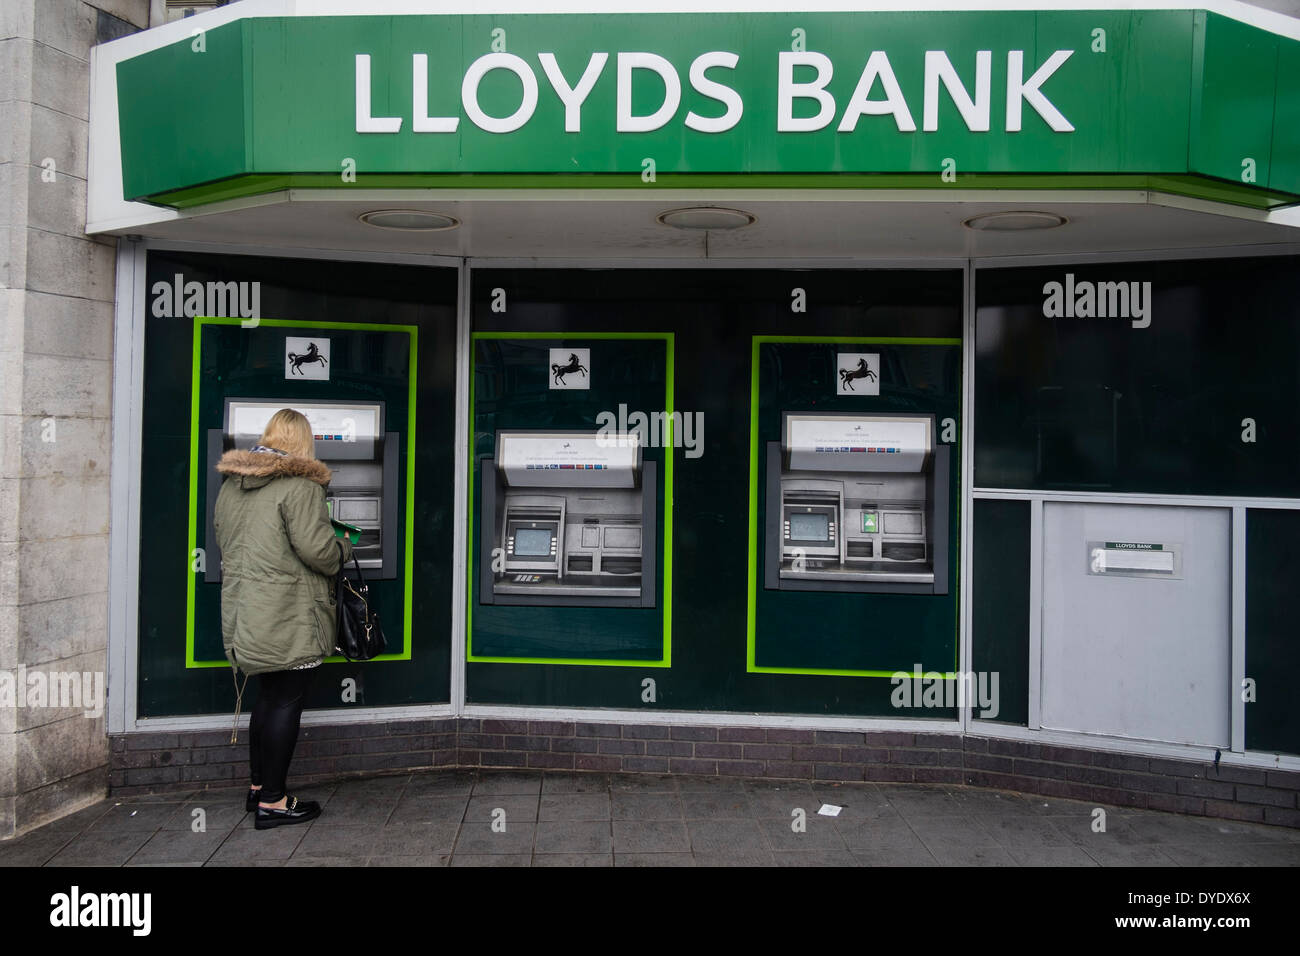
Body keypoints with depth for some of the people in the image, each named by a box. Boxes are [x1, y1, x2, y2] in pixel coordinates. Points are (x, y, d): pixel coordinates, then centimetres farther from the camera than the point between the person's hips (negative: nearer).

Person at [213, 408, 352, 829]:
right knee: (287, 701, 0)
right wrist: (344, 548, 0)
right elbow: (317, 549, -19)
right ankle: (272, 802, 7)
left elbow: (225, 542, 22)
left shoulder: (231, 485, 12)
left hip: (245, 615, 8)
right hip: (288, 619, -8)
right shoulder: (299, 485, -15)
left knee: (269, 696, 19)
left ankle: (258, 786, 29)